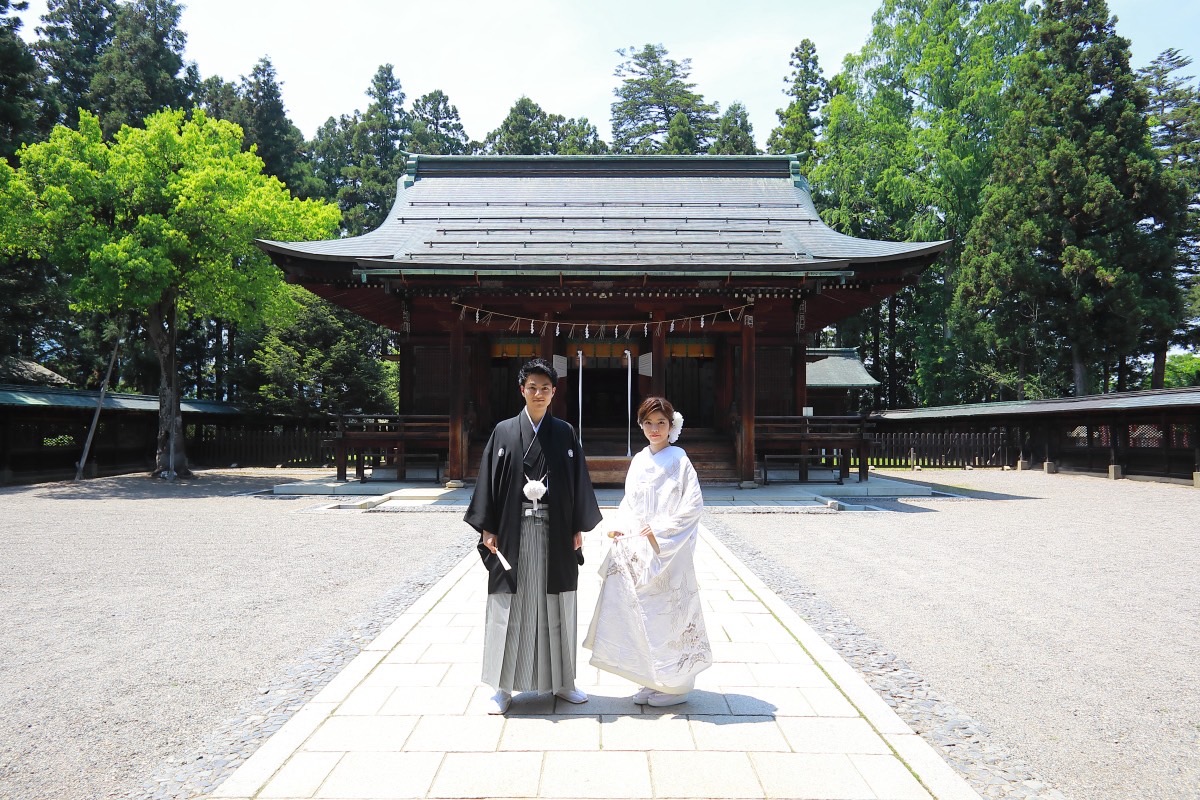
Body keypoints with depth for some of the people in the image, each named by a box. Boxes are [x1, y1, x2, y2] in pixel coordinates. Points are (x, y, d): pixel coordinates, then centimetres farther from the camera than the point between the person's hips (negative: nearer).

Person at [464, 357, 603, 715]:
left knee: (556, 607, 9)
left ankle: (561, 681, 23)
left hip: (555, 534, 1)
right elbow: (490, 480, 1)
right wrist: (487, 528, -4)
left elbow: (578, 482, 6)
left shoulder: (565, 433, 5)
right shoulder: (504, 432, 3)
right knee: (510, 608, 4)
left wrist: (579, 528, 2)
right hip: (513, 533, -1)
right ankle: (504, 686, 15)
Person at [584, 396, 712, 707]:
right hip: (637, 549, 6)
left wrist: (659, 530, -16)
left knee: (667, 614, 0)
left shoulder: (679, 460, -8)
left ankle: (675, 685, 15)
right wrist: (623, 528, -1)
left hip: (668, 552, -6)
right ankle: (653, 682, 24)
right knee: (642, 615, 10)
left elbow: (693, 505, -13)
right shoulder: (639, 461, 10)